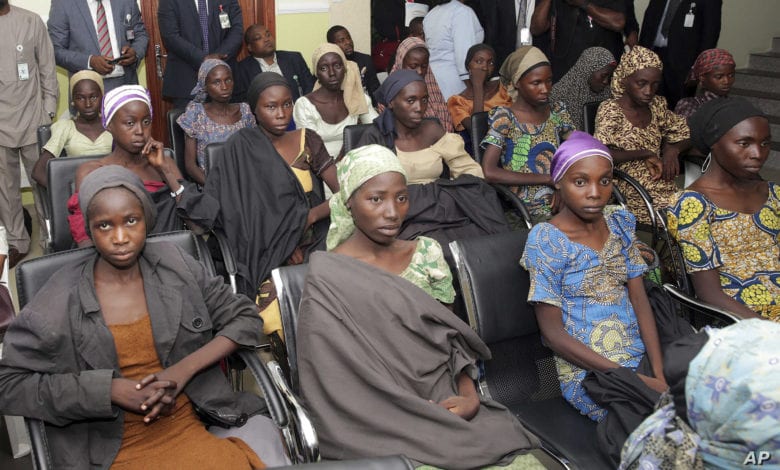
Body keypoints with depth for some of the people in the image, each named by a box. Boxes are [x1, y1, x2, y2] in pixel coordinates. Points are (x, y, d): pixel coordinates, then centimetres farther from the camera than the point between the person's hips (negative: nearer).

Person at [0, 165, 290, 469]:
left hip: (197, 425, 4)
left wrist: (184, 369, -10)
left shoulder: (175, 267, 3)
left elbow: (245, 318, 5)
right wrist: (112, 390, -14)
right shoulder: (59, 303, -3)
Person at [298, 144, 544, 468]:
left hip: (448, 405, 5)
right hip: (384, 426, -4)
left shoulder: (426, 253, 8)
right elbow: (336, 383, -8)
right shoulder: (328, 280, -7)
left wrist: (469, 395, -7)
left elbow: (452, 337, 10)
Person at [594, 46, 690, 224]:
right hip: (634, 195, -7)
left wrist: (673, 149, 0)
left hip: (665, 188, 7)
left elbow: (688, 134, 22)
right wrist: (645, 154, -15)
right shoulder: (611, 110, -7)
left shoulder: (656, 105, 12)